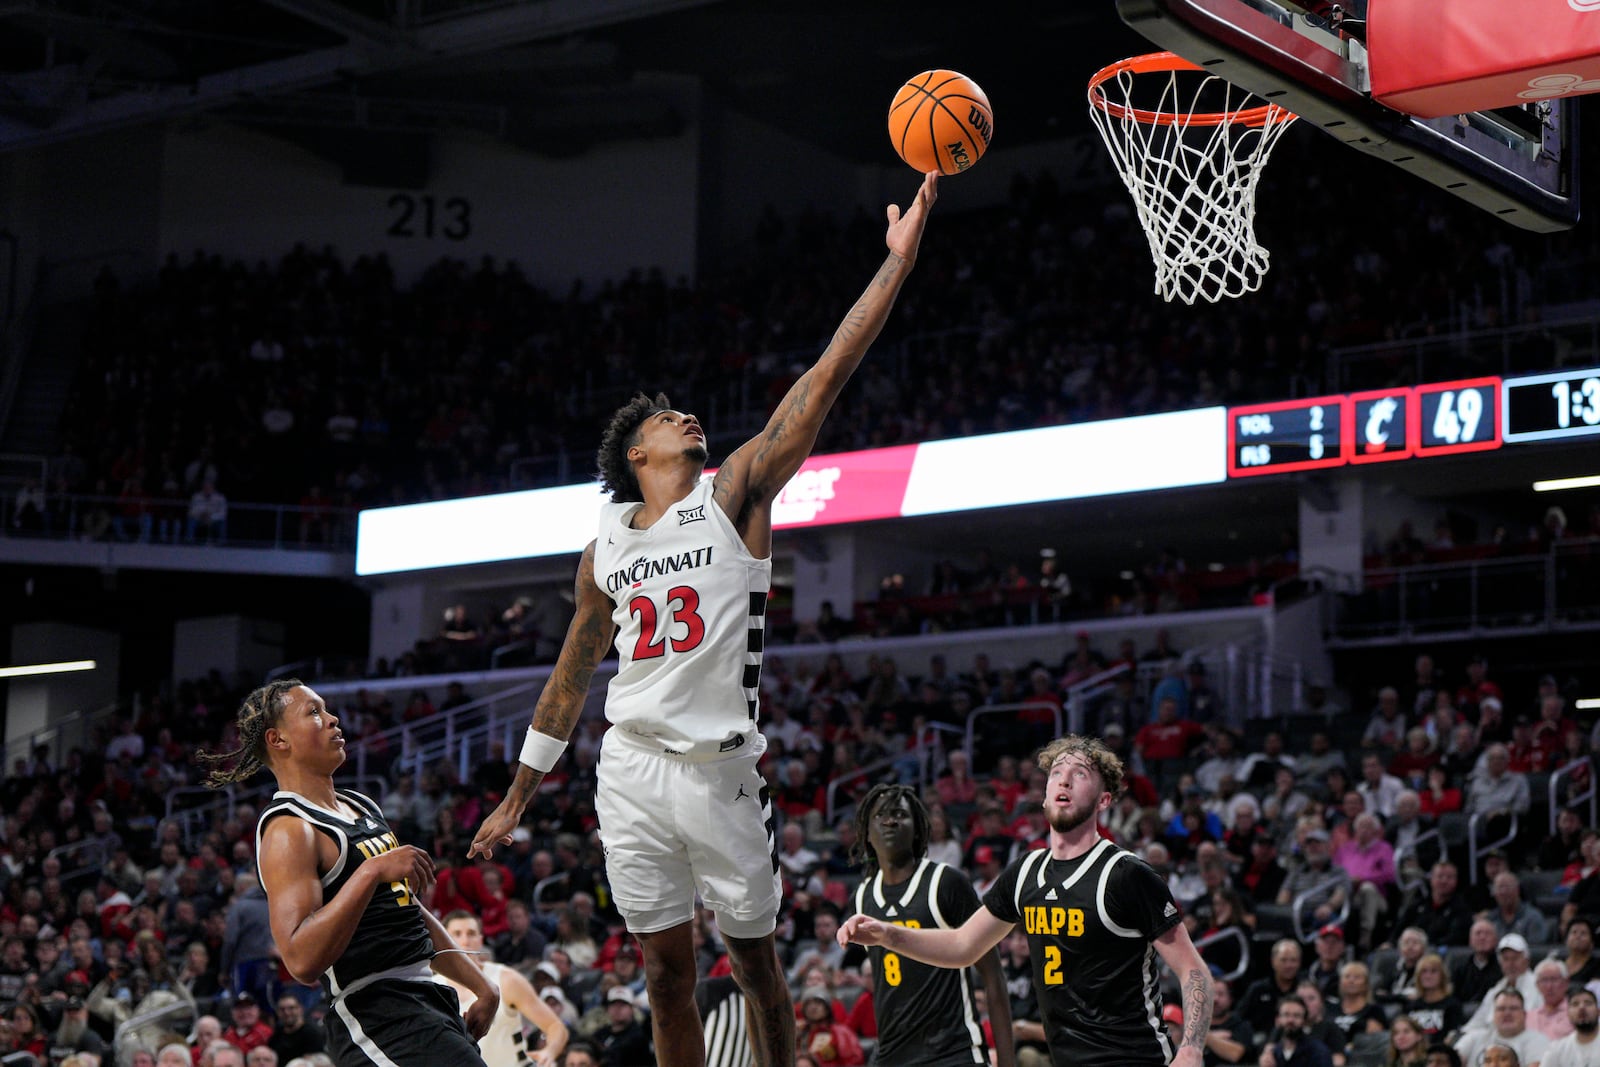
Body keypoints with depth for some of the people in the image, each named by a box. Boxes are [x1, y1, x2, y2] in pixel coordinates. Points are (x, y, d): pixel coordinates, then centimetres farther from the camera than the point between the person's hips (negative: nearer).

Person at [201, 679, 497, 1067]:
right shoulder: (288, 828, -11)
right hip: (376, 1017, -9)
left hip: (426, 1001, 9)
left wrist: (482, 984, 22)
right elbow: (301, 959, -24)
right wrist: (372, 871, -27)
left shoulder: (361, 807, 19)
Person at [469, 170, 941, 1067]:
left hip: (720, 770, -3)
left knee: (757, 960, 5)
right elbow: (572, 679, 19)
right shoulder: (606, 551, 11)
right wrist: (516, 800, 20)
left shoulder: (736, 496, 1)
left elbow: (825, 379, -6)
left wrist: (900, 257, -12)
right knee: (668, 970, 5)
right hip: (631, 769, 3)